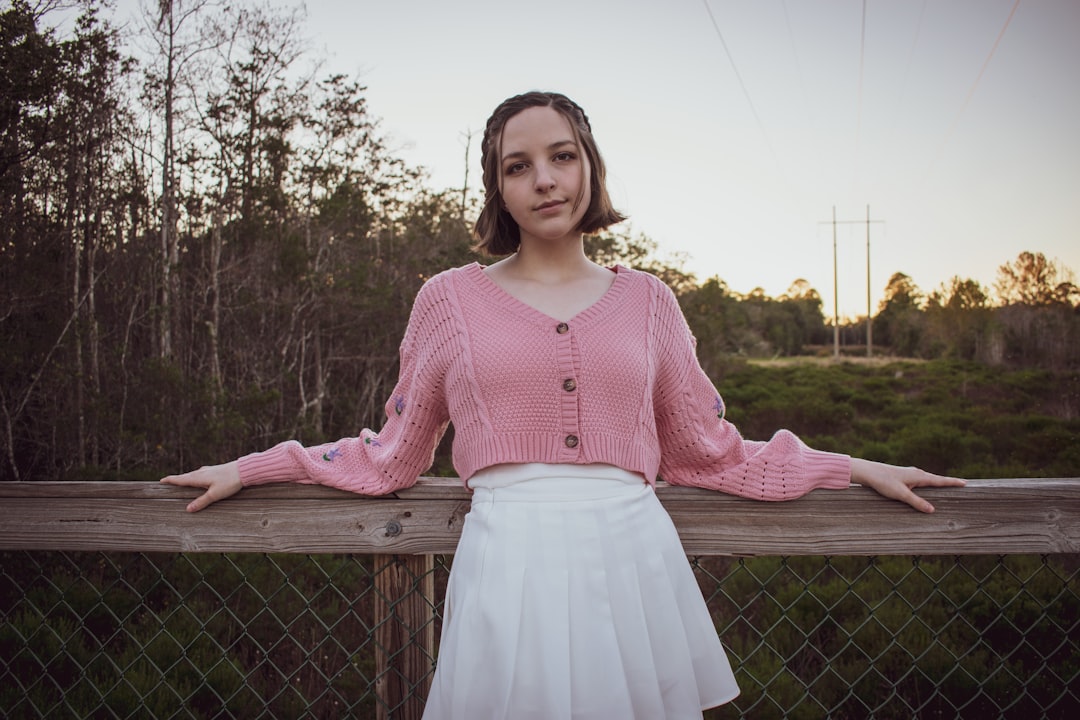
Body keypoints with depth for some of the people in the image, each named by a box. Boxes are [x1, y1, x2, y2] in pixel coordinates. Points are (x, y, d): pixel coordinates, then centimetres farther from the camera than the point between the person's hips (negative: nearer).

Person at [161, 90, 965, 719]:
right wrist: (252, 468, 14)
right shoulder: (450, 298, 6)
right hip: (508, 565, -1)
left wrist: (851, 467, 16)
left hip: (632, 559, 2)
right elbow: (393, 455, 14)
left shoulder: (647, 300, 9)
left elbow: (709, 452, 15)